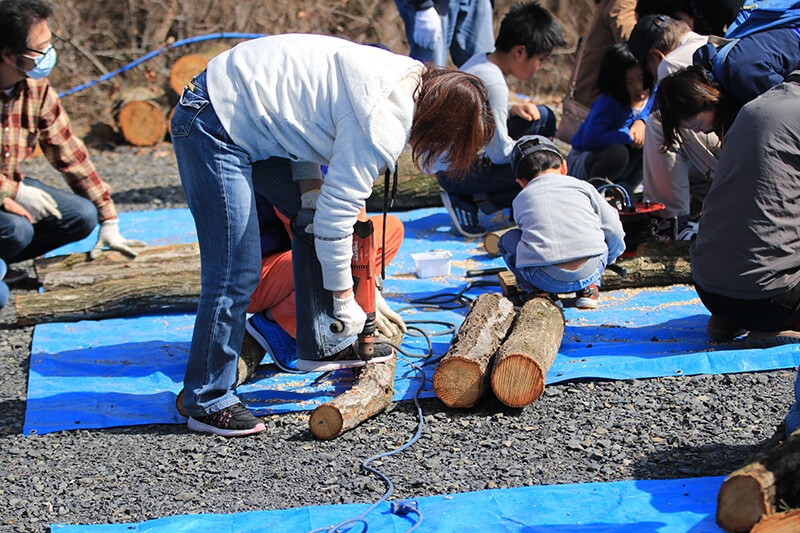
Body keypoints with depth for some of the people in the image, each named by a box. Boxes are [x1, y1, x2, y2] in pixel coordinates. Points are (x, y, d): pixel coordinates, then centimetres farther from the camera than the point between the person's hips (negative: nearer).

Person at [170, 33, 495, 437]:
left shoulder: (408, 81, 7)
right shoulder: (385, 127, -22)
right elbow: (337, 213, -18)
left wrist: (308, 188, 5)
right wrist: (344, 300, -7)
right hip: (213, 130, -10)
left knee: (311, 218, 14)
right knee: (236, 274, -9)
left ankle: (320, 346, 24)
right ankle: (207, 403, 2)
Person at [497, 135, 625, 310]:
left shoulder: (521, 200, 16)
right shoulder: (582, 186, 15)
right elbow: (614, 230, 16)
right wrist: (609, 259, 36)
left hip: (546, 278, -1)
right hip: (590, 272, 1)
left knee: (508, 239, 25)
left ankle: (538, 291, 11)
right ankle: (588, 288, 17)